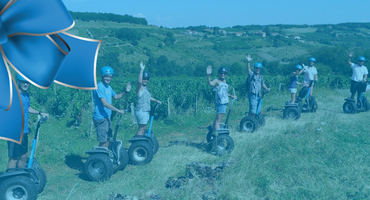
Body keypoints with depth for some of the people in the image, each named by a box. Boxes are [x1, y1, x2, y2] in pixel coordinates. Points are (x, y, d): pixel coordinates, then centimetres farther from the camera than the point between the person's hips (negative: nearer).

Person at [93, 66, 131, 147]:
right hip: (100, 118, -10)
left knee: (107, 138, 16)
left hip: (107, 117, 10)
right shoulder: (100, 87, -17)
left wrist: (125, 92, 9)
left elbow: (116, 97, 26)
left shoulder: (108, 87, 13)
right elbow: (105, 103, -23)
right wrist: (118, 110, -20)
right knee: (103, 141, -8)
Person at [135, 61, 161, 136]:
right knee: (141, 128, -8)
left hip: (145, 111, 9)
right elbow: (139, 81, -36)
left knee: (143, 128, 13)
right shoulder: (140, 87, -13)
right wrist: (141, 70, -38)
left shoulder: (145, 87, 15)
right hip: (141, 111, -9)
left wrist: (156, 100, 34)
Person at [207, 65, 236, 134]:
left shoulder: (224, 81, 15)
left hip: (224, 102, 9)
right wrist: (208, 75, -50)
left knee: (217, 119, 15)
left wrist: (231, 96, 37)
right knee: (218, 120, -11)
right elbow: (210, 83, -34)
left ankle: (213, 133, 24)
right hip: (220, 103, -9)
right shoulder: (217, 81, -11)